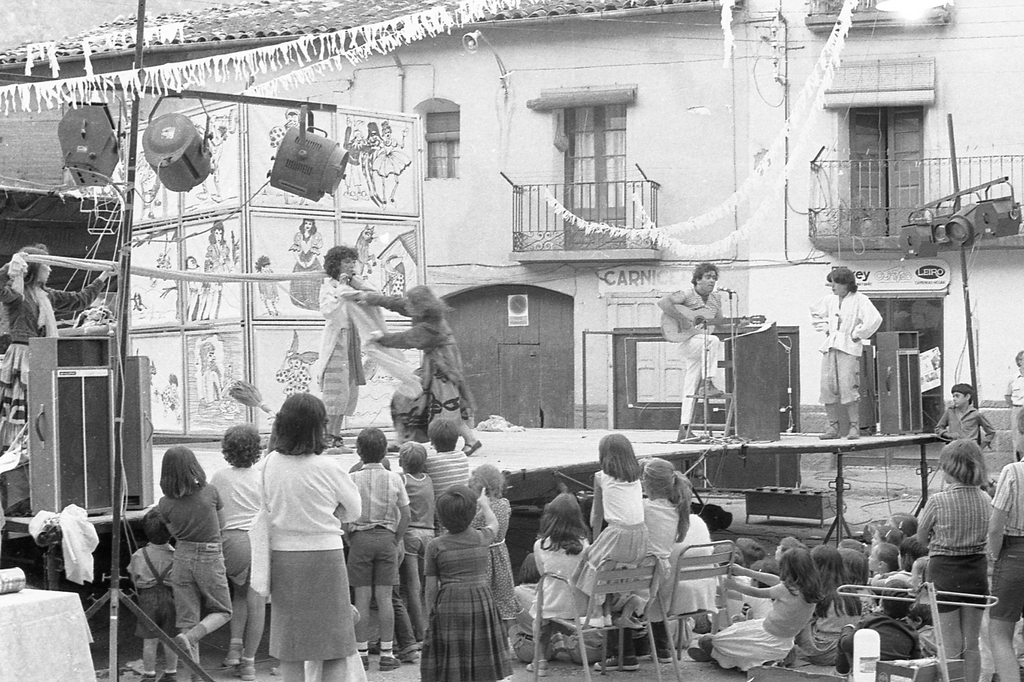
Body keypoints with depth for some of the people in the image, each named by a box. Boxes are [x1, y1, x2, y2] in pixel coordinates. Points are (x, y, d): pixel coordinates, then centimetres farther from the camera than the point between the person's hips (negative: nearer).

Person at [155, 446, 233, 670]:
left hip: (182, 558, 2)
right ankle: (189, 638, -12)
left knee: (187, 619, 9)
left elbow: (173, 531, 6)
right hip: (210, 559, -2)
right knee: (222, 611, 15)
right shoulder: (209, 493, -13)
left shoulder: (165, 504, -8)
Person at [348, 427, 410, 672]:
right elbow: (405, 516, 2)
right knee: (384, 597, 3)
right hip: (386, 537, 1)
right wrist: (397, 541, 11)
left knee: (362, 597, 3)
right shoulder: (394, 479, 1)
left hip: (360, 538, -1)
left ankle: (362, 653, 4)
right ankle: (386, 654, 4)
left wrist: (349, 540, 4)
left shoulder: (353, 479, -4)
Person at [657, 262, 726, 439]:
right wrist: (681, 319, -26)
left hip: (703, 348, 6)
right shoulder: (687, 295, -8)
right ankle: (707, 383, -29)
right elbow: (663, 303, -21)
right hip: (687, 342, -6)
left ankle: (684, 429, 3)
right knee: (712, 341, -34)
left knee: (690, 387, 4)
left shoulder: (715, 299, 14)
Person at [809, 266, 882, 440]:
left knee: (848, 388, -13)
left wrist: (857, 334, -11)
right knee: (827, 387, 0)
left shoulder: (860, 300, -5)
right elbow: (815, 311, 32)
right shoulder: (830, 300, 14)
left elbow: (875, 319, -18)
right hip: (829, 347, 6)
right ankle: (833, 427, 6)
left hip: (848, 347, -6)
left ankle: (854, 427, -6)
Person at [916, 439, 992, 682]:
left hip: (944, 573, -4)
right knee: (972, 644, 15)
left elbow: (922, 536, -2)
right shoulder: (985, 500, -3)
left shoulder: (937, 501, -16)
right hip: (976, 572, 4)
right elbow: (988, 536, 8)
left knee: (951, 647, 3)